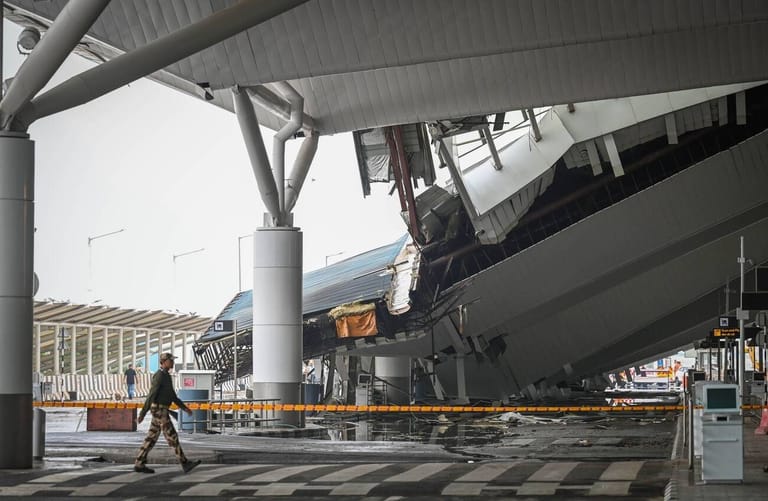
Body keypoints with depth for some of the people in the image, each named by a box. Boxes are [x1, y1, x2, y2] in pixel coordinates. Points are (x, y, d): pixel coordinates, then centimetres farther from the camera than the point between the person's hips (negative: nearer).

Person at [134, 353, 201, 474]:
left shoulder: (165, 376, 16)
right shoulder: (159, 376, -17)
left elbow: (172, 396, 23)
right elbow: (151, 395, -19)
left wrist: (185, 408, 18)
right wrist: (142, 414, -19)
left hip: (160, 410, 10)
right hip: (160, 411, -10)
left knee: (151, 438, 8)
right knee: (172, 437, -6)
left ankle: (139, 464, 8)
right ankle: (185, 464, -3)